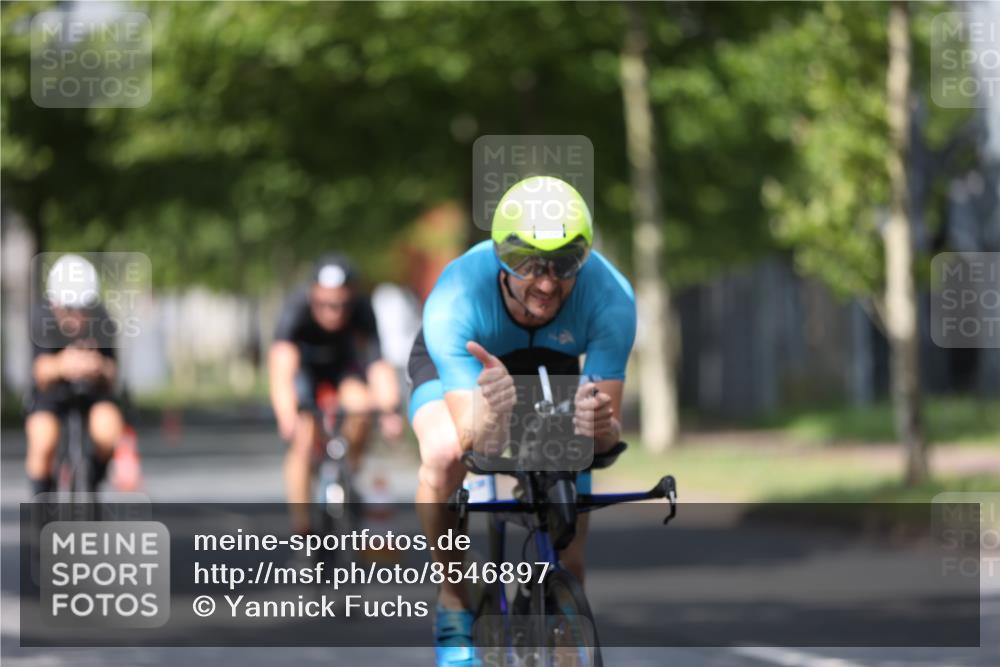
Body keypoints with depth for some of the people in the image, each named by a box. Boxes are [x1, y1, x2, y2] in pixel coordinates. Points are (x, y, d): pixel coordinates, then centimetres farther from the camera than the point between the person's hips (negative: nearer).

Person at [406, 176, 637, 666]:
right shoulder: (455, 300, -41)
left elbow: (609, 432, -36)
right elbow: (473, 441, -46)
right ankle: (453, 602, -13)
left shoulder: (609, 297, -36)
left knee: (569, 560, -8)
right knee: (444, 454, -35)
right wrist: (489, 413, -70)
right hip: (461, 368, -2)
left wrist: (600, 427, -61)